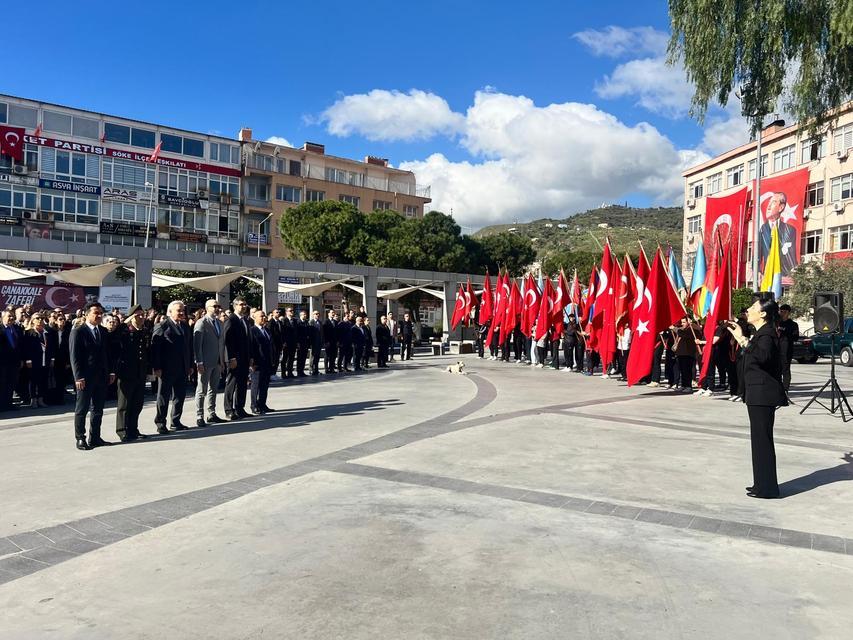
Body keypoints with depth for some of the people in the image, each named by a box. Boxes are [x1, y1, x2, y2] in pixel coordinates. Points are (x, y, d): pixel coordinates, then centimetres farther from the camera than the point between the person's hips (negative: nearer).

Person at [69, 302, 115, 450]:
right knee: (82, 410, 4)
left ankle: (95, 438, 19)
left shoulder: (103, 331, 11)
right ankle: (80, 439, 11)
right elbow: (74, 356, -11)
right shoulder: (78, 332, -7)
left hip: (102, 377, 6)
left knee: (98, 410, 11)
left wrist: (111, 371, 8)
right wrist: (78, 377, -16)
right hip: (86, 377, -6)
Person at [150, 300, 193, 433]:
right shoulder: (162, 326, -7)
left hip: (182, 369, 6)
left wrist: (190, 365, 10)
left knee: (180, 396, 11)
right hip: (167, 369, -6)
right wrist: (156, 367, -15)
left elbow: (189, 346, 14)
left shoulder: (185, 326, 12)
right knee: (164, 396, 4)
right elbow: (155, 348, -11)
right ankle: (160, 423, 13)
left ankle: (176, 421, 21)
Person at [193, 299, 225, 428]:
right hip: (205, 363, -7)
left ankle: (212, 415, 21)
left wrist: (222, 360, 11)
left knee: (213, 389, 13)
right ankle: (199, 417, 5)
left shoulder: (219, 323, 14)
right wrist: (199, 362, -17)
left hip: (217, 363, 7)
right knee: (202, 390, -1)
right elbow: (197, 344, -13)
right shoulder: (201, 323, -8)